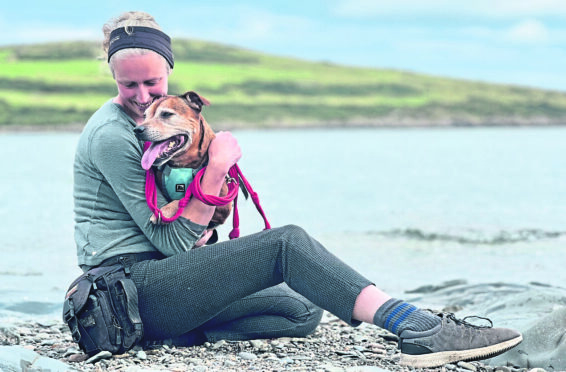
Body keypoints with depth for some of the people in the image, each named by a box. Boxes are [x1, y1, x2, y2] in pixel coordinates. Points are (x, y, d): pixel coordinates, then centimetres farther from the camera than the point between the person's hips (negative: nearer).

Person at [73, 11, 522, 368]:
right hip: (131, 288, -10)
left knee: (304, 309, 4)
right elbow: (173, 242, -17)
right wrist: (217, 169, -18)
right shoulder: (111, 136, -14)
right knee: (287, 243, -19)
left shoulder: (151, 120, 16)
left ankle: (194, 334, -12)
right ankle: (421, 330, -30)